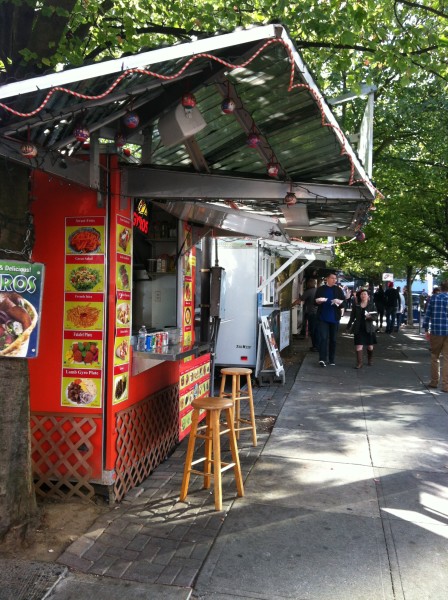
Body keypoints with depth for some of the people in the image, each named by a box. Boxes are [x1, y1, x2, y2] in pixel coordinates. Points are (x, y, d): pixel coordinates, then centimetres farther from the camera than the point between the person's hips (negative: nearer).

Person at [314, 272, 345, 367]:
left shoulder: (338, 290, 7)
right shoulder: (321, 289, 6)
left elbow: (344, 303, 4)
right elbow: (315, 301, 9)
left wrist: (339, 302, -18)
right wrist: (318, 301, -13)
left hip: (334, 318, 2)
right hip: (323, 317, -2)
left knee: (333, 339, 8)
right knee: (323, 338, -11)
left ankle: (332, 360, 17)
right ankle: (322, 359, -14)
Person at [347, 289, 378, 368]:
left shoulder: (371, 305, 2)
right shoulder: (357, 306, 6)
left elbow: (376, 316, -3)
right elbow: (352, 317, 12)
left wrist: (370, 317, -23)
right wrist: (349, 326, 12)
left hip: (369, 328, 0)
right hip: (359, 328, 1)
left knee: (370, 346, 9)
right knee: (359, 345, -7)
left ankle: (370, 360, 29)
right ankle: (359, 362, -4)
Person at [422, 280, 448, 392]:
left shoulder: (433, 297, 2)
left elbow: (427, 314, 0)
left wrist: (426, 330, 6)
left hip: (435, 332, 1)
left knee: (435, 357, 15)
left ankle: (434, 382, 21)